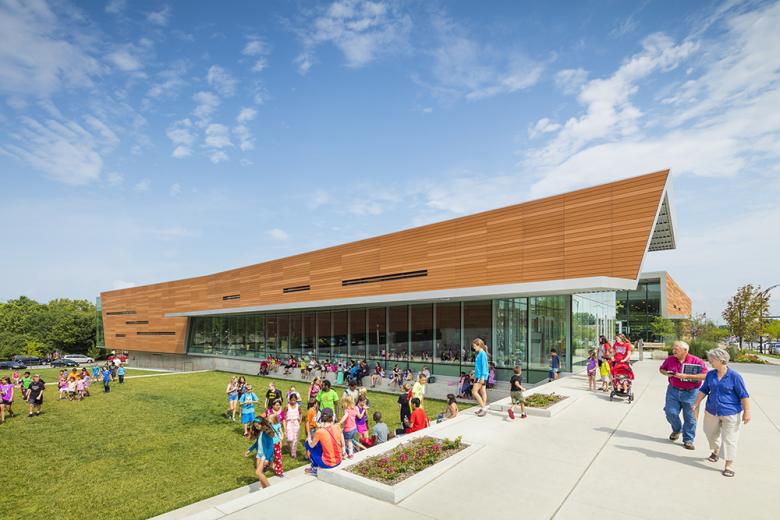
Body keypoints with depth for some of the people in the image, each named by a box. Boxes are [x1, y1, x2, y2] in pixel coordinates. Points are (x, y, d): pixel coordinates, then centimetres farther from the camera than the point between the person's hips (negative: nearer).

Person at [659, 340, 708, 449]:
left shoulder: (696, 361, -11)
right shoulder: (670, 360, 1)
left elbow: (705, 376, -19)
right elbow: (661, 369, 16)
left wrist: (686, 376, -25)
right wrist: (666, 373, -7)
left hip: (690, 393, -3)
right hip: (673, 391, 3)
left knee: (690, 417, 4)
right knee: (671, 413, 2)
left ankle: (688, 440, 19)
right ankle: (676, 430, 31)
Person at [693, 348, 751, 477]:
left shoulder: (734, 376, -12)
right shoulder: (710, 374, 2)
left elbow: (744, 395, -11)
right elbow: (703, 390, 9)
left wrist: (746, 412, -14)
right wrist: (695, 405, 7)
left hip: (731, 413, -5)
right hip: (712, 412, 5)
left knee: (729, 439, -1)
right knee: (711, 433, 19)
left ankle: (729, 465, 8)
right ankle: (716, 452, 45)